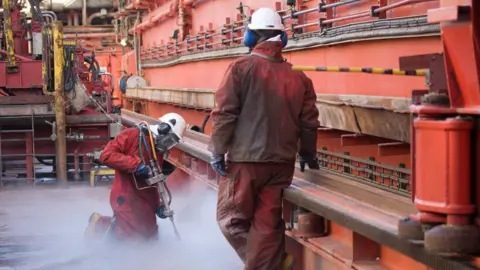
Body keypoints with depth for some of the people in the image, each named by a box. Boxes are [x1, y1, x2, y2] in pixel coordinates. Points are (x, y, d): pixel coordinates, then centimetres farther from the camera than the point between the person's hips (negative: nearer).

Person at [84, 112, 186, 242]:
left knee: (150, 236, 12)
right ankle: (101, 225, 8)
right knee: (134, 239, -11)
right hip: (126, 198, -9)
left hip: (145, 201, 9)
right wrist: (136, 164, -25)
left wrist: (158, 205, 4)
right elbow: (106, 155, -20)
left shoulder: (158, 151, 15)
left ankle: (116, 222, 21)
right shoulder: (133, 135, -10)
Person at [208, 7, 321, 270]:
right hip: (281, 162, 4)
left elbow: (225, 113, -10)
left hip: (245, 159, -4)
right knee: (267, 224, 9)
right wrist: (308, 154, 25)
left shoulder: (241, 67, -7)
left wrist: (217, 150, -2)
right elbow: (309, 122, 10)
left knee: (231, 219, 9)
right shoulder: (298, 77, 6)